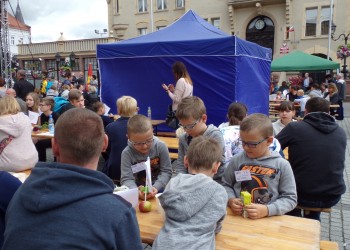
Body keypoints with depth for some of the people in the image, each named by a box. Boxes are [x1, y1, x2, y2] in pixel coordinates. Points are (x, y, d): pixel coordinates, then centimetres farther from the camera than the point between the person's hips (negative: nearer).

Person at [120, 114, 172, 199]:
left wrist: (156, 187, -24)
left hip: (159, 188, 1)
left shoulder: (161, 146, -9)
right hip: (139, 189, -1)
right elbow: (126, 179, -14)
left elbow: (166, 172, -7)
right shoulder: (127, 153, -10)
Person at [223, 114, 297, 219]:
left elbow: (290, 198, 2)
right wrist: (231, 200, -4)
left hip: (268, 220, 1)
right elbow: (226, 185, 15)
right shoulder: (237, 160, 5)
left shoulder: (282, 165, 0)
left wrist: (267, 210, -12)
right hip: (237, 217, -1)